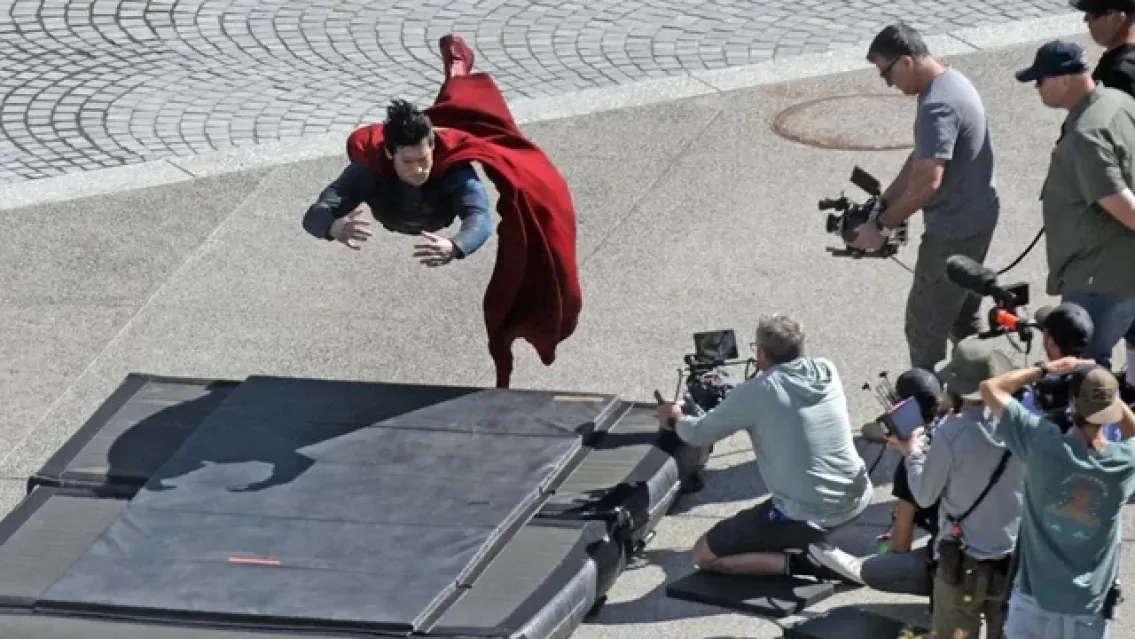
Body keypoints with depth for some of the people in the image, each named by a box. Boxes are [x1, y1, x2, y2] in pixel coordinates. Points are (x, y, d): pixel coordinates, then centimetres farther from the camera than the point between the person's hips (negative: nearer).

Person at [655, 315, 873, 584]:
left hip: (805, 516, -6)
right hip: (857, 500, 6)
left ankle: (803, 560, -5)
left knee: (704, 555, 9)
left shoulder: (754, 393, -12)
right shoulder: (827, 371, 2)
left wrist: (676, 420, 24)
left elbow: (699, 435, 1)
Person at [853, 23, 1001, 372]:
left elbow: (927, 182, -31)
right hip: (976, 218, 10)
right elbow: (921, 159, 13)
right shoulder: (951, 80, 6)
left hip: (955, 229, -10)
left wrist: (882, 225, -21)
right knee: (962, 315, 22)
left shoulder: (938, 106, -27)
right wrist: (883, 204, 7)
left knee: (924, 326, -1)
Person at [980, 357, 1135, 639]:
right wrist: (1107, 390, 4)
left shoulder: (1044, 443, -19)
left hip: (1034, 598, -1)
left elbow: (990, 387, -8)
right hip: (1089, 609, 1)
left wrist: (1048, 368, 0)